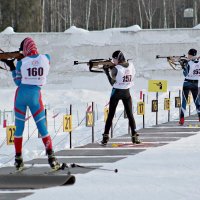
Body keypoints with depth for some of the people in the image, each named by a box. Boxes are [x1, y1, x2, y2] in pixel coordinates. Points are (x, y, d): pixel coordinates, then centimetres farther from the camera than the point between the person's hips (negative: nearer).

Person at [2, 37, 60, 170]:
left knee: (19, 127, 9)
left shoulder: (22, 62, -10)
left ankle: (18, 159, 10)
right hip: (35, 95, 0)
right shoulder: (46, 58, -8)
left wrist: (12, 67, 6)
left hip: (22, 95, 0)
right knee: (42, 127, 6)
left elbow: (18, 82, -3)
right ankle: (51, 157, -4)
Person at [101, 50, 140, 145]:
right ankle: (134, 136, 6)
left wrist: (107, 72, -3)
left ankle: (105, 137, 1)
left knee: (110, 115, 4)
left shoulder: (116, 69, -17)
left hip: (116, 92, -3)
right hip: (126, 92, 3)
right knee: (130, 114, 10)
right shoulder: (131, 66, -3)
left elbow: (112, 83, -11)